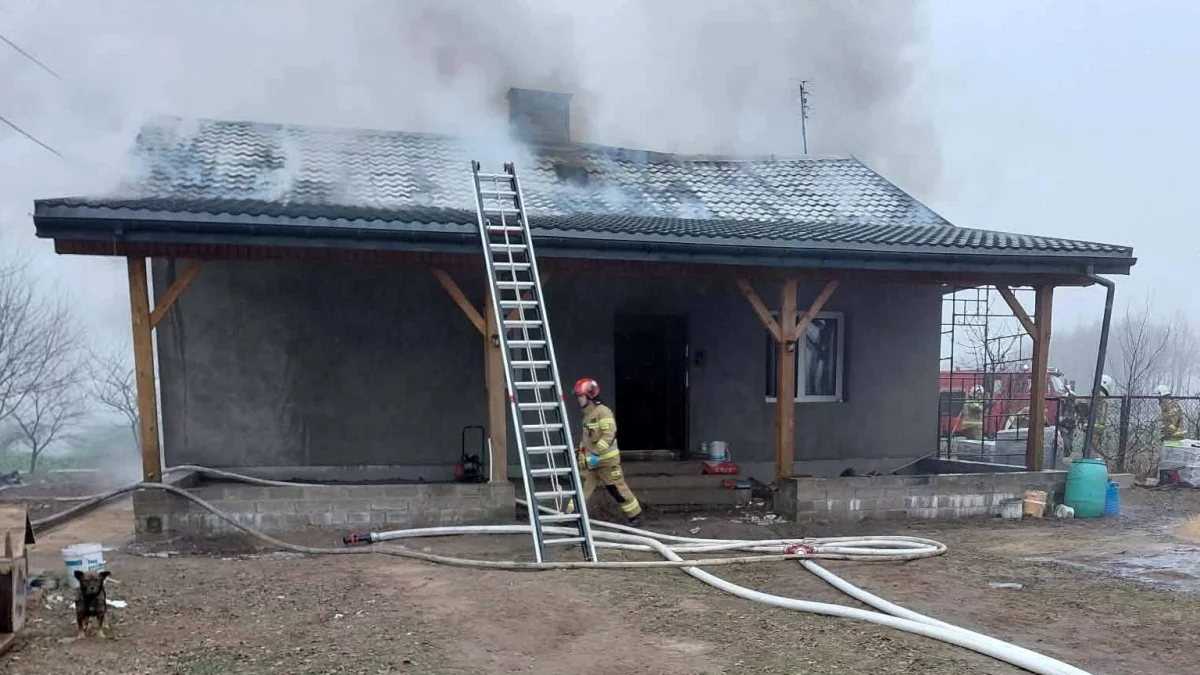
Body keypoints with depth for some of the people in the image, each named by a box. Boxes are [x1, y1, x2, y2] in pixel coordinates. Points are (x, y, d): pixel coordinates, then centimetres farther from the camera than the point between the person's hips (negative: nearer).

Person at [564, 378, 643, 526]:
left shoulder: (603, 412, -17)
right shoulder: (587, 414, 13)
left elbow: (609, 436, -25)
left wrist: (596, 453, -28)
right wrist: (582, 454, 20)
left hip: (606, 460, -8)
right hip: (590, 460, 8)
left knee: (617, 489, 1)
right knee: (581, 486, 2)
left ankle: (635, 515, 14)